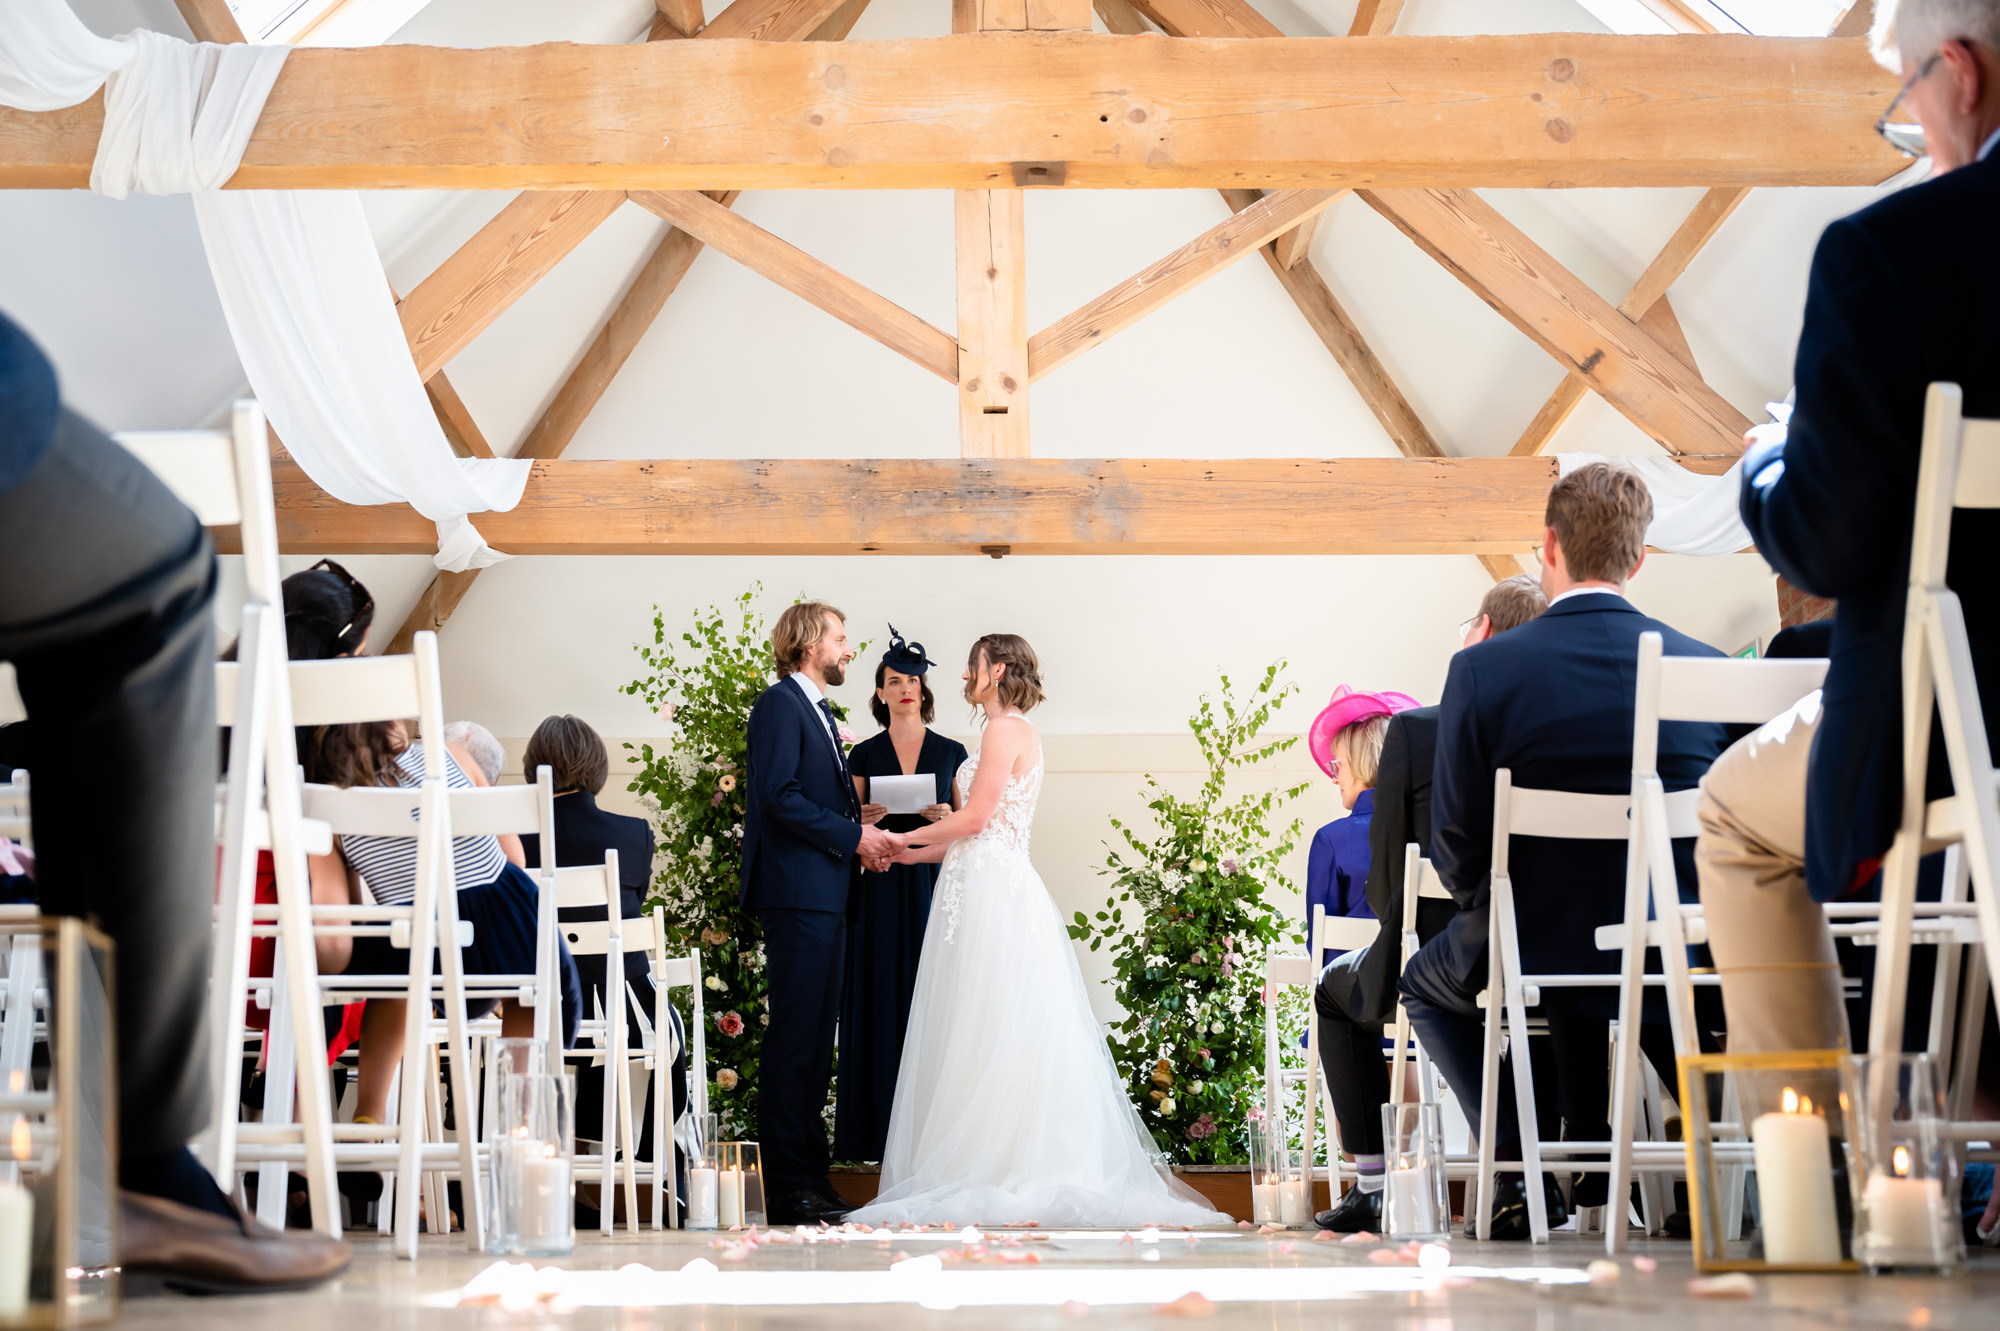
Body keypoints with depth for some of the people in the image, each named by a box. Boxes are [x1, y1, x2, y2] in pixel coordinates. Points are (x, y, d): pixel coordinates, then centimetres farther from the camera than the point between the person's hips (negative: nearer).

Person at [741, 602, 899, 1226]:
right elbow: (781, 798, -18)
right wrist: (853, 837, -14)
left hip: (825, 894, 10)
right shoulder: (780, 706, -8)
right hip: (797, 893, -10)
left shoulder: (819, 712, 23)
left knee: (816, 1037, 11)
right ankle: (789, 1186, -10)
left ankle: (810, 1170, 15)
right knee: (794, 1035, -10)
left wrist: (861, 838, 7)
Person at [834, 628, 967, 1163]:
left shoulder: (951, 752, 10)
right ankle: (883, 1131, 0)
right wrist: (864, 822, -10)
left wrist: (946, 818, -9)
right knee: (882, 1000, -3)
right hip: (879, 891, 0)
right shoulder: (865, 755, 9)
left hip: (934, 883, 0)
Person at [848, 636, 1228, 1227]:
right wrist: (917, 852, 19)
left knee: (991, 1036, -8)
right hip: (986, 887, 10)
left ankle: (996, 1172, -6)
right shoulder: (1009, 733, 19)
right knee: (986, 1039, 7)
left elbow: (974, 819, -15)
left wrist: (906, 837, -2)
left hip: (994, 894, -10)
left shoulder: (1007, 730, -9)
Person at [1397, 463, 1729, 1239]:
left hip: (1536, 950, -3)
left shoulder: (1483, 671, -12)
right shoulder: (1706, 669, -4)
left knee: (1427, 980, 29)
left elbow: (1456, 846, -8)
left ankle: (1521, 1177, 14)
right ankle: (1594, 1170, 34)